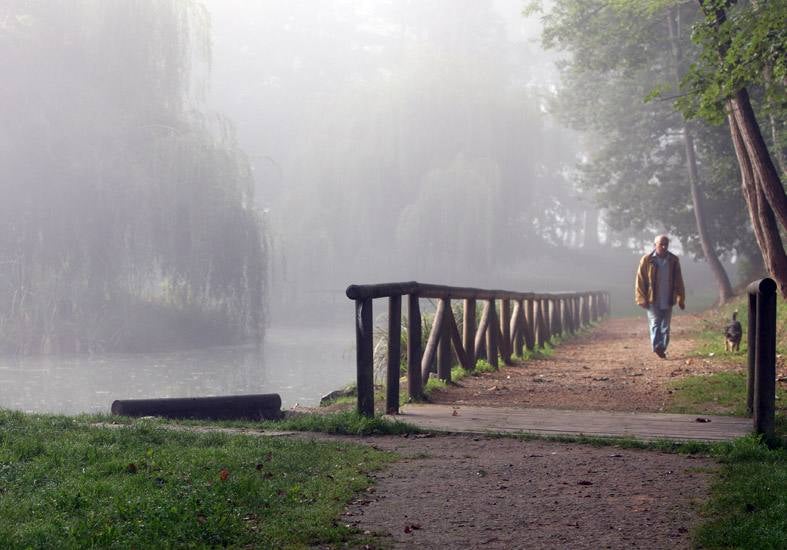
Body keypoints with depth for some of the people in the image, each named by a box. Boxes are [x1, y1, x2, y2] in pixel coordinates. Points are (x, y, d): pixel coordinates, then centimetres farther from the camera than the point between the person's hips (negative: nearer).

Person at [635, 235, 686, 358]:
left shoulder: (673, 260, 6)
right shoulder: (647, 260, -2)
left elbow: (678, 281, 9)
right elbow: (640, 280, -2)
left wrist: (681, 299, 5)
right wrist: (642, 298, -8)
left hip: (668, 300, 3)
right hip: (653, 300, -3)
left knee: (665, 327, 6)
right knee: (655, 324, -12)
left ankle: (663, 349, 12)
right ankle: (657, 347, -23)